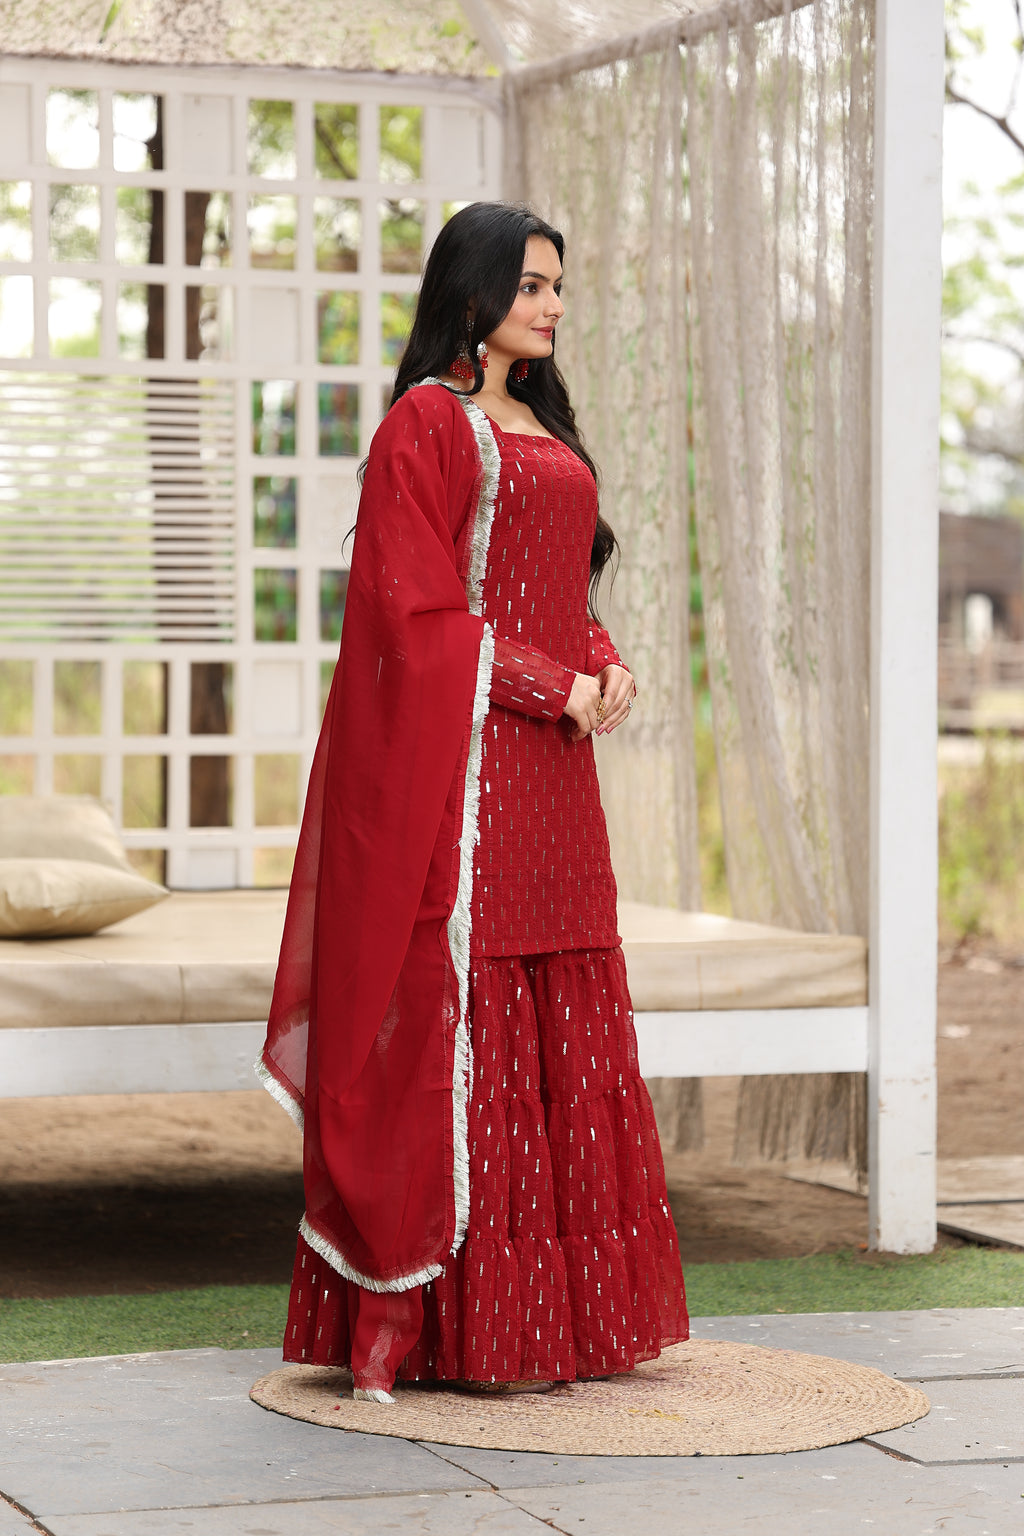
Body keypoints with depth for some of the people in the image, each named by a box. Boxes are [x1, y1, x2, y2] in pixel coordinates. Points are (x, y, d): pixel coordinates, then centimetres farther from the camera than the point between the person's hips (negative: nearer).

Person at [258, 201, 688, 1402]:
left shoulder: (544, 431, 20)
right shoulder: (427, 422, -6)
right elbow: (414, 610, -13)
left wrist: (606, 666, 1)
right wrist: (556, 686, -14)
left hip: (551, 773, 9)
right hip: (462, 762, -9)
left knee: (566, 1030, 8)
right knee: (462, 1020, -7)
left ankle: (562, 1313, 13)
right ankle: (457, 1326, -3)